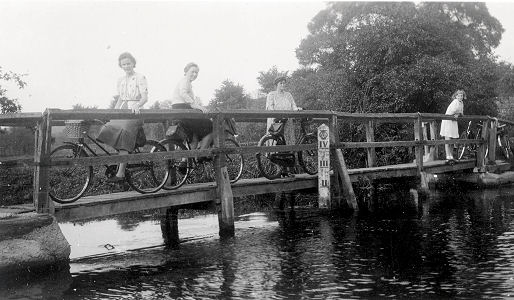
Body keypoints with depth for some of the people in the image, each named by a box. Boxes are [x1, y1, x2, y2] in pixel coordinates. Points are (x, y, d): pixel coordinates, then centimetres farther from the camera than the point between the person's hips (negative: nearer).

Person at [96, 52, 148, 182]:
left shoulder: (140, 78, 0)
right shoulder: (120, 80, 20)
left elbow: (145, 97, -10)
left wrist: (137, 106, -30)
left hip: (133, 112, -7)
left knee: (123, 133, -28)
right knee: (108, 130, -17)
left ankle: (121, 173, -30)